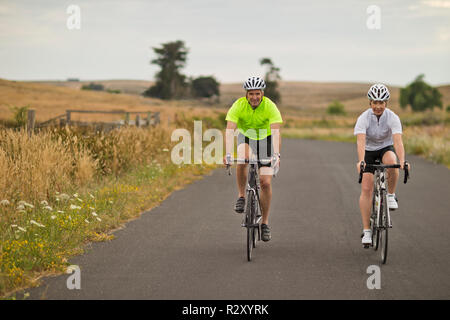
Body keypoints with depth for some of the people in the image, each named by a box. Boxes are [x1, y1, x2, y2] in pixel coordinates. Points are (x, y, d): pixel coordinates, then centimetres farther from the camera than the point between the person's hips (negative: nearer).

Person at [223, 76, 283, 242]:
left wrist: (276, 155, -50)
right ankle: (241, 196, -17)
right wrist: (228, 153, -47)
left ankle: (265, 222, 6)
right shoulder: (238, 106, -25)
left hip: (264, 140, 0)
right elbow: (230, 130, -33)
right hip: (245, 138, 0)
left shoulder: (270, 107, -26)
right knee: (243, 158, -36)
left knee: (265, 183, -9)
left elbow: (276, 132, -35)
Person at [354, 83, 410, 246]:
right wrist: (361, 161, -53)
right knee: (366, 188, -12)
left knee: (391, 162, -37)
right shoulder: (363, 119, -22)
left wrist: (402, 161, -48)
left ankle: (391, 195, -11)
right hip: (369, 152, 0)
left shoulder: (393, 118, -20)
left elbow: (398, 141, -31)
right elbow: (360, 141, -35)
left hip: (386, 148, 0)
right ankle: (366, 231, -7)